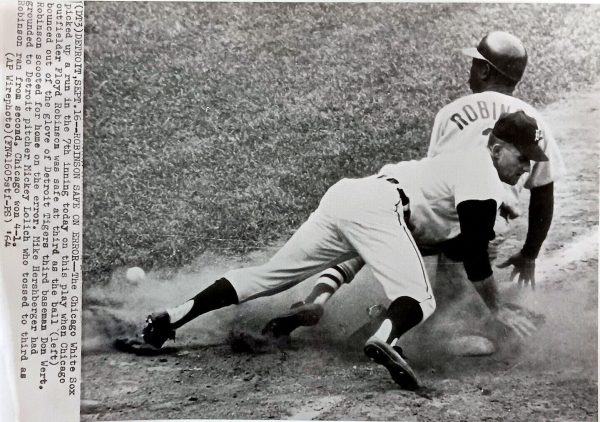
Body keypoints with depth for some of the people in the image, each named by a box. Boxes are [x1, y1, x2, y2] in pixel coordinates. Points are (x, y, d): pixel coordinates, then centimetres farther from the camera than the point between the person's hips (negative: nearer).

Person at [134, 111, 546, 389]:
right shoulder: (486, 181, 1)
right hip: (377, 207, -8)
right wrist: (496, 308, 8)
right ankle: (386, 340, -47)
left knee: (268, 275, 8)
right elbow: (474, 257, -2)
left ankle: (172, 318, 6)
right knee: (420, 299, -14)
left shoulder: (465, 161, 28)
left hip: (345, 195, 9)